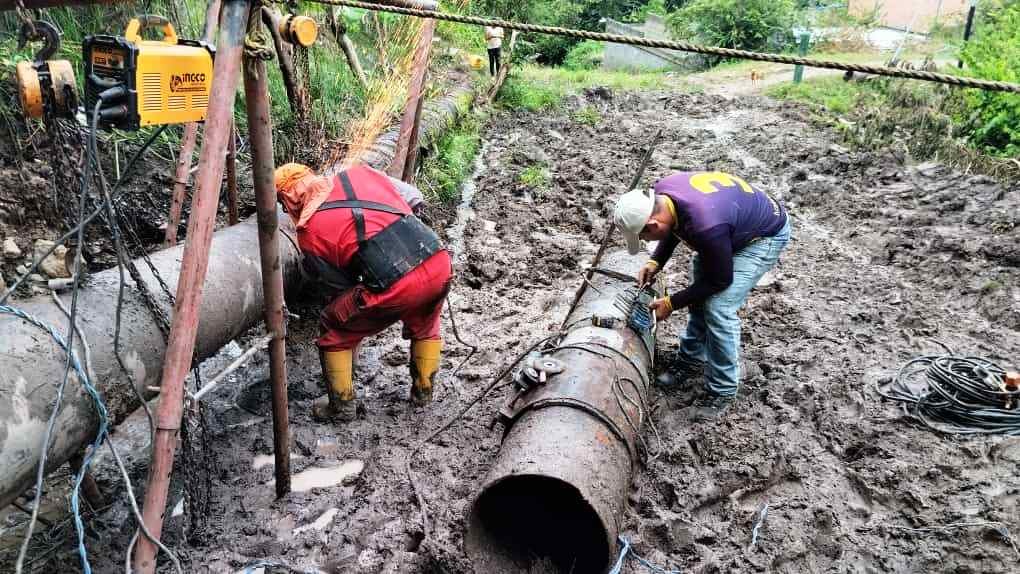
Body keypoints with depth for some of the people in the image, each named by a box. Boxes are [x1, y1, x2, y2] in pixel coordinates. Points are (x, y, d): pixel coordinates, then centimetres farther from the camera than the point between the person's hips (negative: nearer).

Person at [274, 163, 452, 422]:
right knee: (425, 326, 36)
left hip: (394, 288, -5)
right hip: (440, 264, 5)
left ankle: (342, 406, 31)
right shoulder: (359, 173, 16)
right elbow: (414, 198, 21)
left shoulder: (308, 232, 7)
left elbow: (340, 285, 14)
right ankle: (423, 390, 46)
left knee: (335, 331, 21)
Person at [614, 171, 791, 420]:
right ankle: (692, 359, 30)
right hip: (734, 227, 8)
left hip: (764, 235, -8)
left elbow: (720, 280, -24)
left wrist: (671, 303, -17)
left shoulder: (706, 226, -42)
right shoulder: (660, 192, -19)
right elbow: (674, 227, 6)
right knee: (699, 293, 11)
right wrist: (655, 262, -5)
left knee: (719, 308, -16)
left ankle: (722, 391, 0)